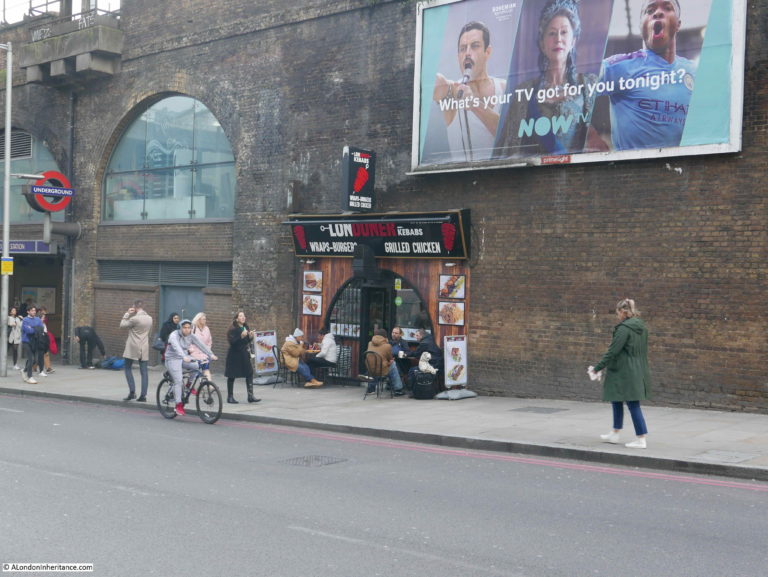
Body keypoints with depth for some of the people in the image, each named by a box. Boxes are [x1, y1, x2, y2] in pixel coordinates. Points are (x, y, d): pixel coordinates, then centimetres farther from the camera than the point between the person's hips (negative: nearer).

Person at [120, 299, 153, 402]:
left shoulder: (134, 318, -16)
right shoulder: (149, 318, 5)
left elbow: (122, 325, -5)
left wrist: (127, 314, 2)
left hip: (133, 347, -5)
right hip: (144, 349, 5)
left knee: (128, 368, 9)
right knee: (144, 371, 4)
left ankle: (132, 391, -1)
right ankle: (143, 395, 2)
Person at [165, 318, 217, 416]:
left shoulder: (191, 336, 1)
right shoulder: (174, 336, -17)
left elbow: (201, 345, -10)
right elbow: (177, 347, -35)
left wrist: (210, 355, -24)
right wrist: (184, 357, -52)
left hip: (185, 359, 6)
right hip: (173, 359, -6)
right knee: (178, 381, -17)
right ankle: (179, 405, -12)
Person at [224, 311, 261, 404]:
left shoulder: (246, 328, 11)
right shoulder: (233, 329, -10)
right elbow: (232, 342, -20)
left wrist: (250, 336, -4)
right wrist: (241, 336, -30)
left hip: (245, 355, 6)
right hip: (234, 355, -6)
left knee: (249, 373, -3)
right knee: (232, 376, 4)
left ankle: (250, 396, -2)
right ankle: (230, 397, 14)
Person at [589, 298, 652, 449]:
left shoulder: (624, 328, -17)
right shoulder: (641, 327, 9)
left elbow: (612, 351, -18)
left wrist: (597, 368, -12)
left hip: (625, 373, -9)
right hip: (638, 372, 9)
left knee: (633, 405, -3)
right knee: (617, 401, 19)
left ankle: (641, 439, 1)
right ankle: (614, 434, 26)